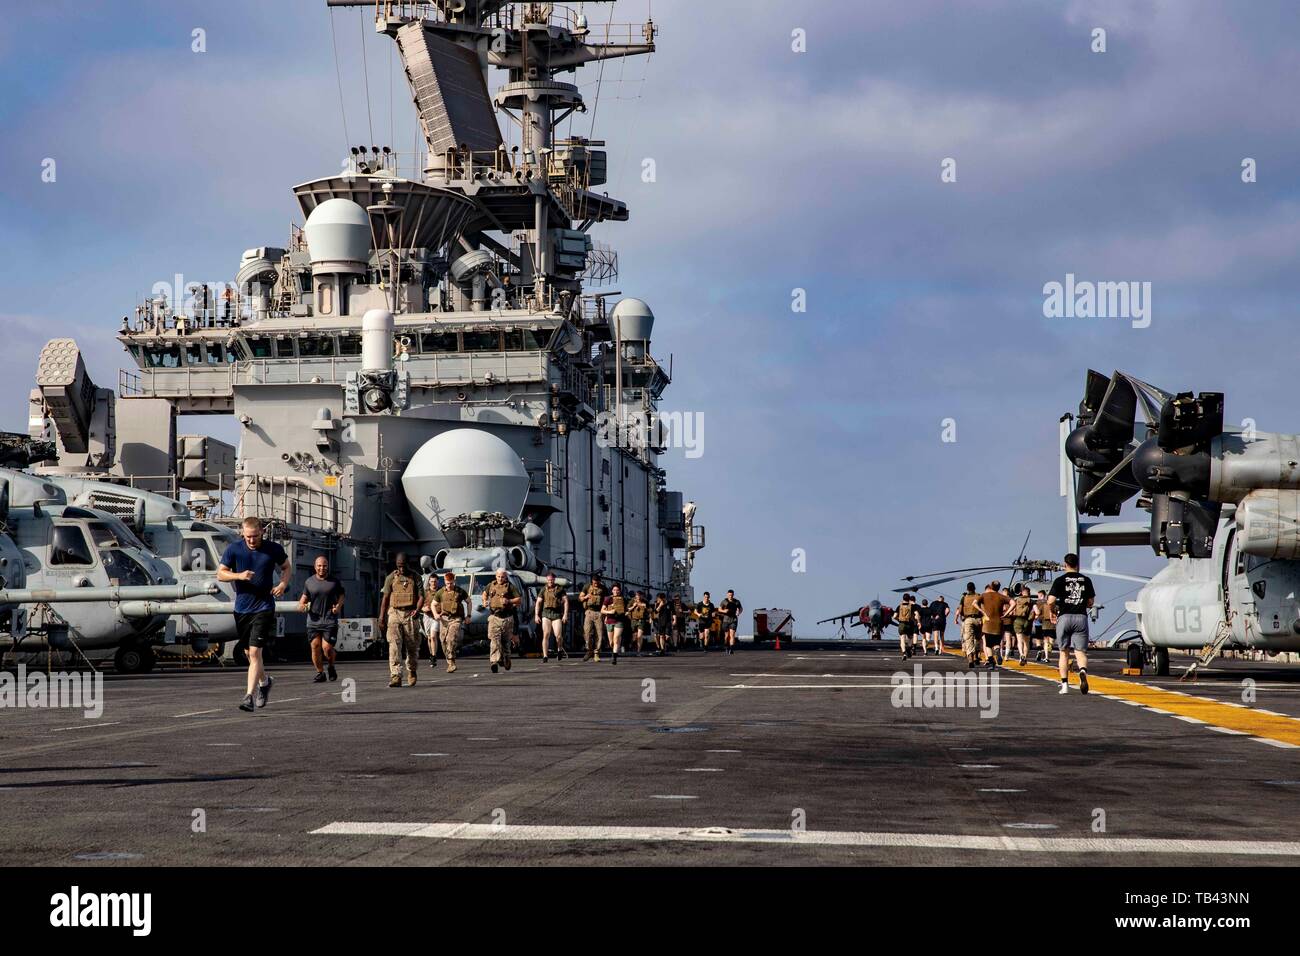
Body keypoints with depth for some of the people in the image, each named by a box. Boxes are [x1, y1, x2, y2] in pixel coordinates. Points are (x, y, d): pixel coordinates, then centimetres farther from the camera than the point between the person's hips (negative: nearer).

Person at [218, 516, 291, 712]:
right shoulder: (233, 550, -3)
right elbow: (220, 574, -2)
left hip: (263, 608, -3)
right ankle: (265, 681, 42)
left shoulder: (274, 549, -3)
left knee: (255, 652, -14)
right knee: (250, 653, 16)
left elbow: (287, 567, 13)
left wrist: (283, 583, -6)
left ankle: (249, 696, -15)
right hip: (241, 608, 3)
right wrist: (239, 576, -21)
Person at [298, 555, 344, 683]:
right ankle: (320, 673, 12)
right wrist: (301, 604, -4)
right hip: (313, 619, 2)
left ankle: (331, 667, 18)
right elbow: (304, 597, 18)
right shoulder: (309, 582, 9)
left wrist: (338, 606, -7)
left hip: (330, 620, -2)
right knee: (315, 646, -3)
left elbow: (341, 596, 12)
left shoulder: (335, 581, 4)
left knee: (327, 647, -11)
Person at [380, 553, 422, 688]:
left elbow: (421, 596, -1)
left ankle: (412, 671, 31)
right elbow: (385, 598, 7)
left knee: (412, 646, 7)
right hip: (394, 613, 0)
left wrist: (418, 609, -21)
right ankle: (395, 676, -19)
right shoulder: (391, 578, 6)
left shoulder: (415, 577, 5)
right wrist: (381, 618, 2)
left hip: (410, 614, 0)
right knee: (394, 644, -13)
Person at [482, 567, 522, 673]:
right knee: (494, 639, -13)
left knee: (506, 641, 8)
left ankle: (506, 659, 31)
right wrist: (484, 601, 14)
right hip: (494, 617, 2)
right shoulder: (491, 585, 12)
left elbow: (520, 600, -7)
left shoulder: (510, 587, -1)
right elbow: (485, 592, 34)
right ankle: (495, 661, -22)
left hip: (506, 618, -2)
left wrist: (509, 601, -22)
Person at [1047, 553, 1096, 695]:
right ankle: (1083, 671, -30)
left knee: (1064, 652, 9)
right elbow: (1090, 602, 12)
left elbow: (1050, 602, -8)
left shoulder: (1060, 580, -1)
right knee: (1080, 652, 1)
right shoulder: (1086, 580, 7)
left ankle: (1065, 684, 7)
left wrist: (1054, 611, 13)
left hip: (1064, 617, -1)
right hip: (1081, 617, 1)